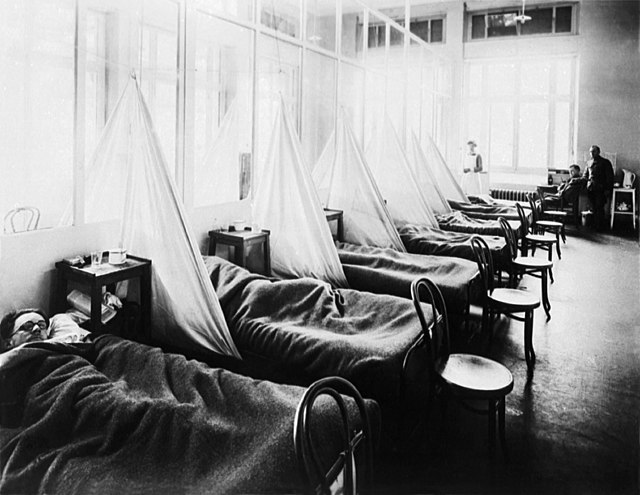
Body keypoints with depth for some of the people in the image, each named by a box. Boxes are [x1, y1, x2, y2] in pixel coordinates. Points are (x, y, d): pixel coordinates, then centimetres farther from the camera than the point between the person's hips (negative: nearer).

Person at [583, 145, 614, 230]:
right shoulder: (589, 163, 16)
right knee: (593, 208, 5)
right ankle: (595, 224, 11)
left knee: (599, 208, -7)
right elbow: (585, 175, 24)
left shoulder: (605, 162, 2)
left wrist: (608, 189, -9)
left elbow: (610, 177, -1)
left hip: (600, 189, -4)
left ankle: (600, 226, -2)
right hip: (590, 188, 4)